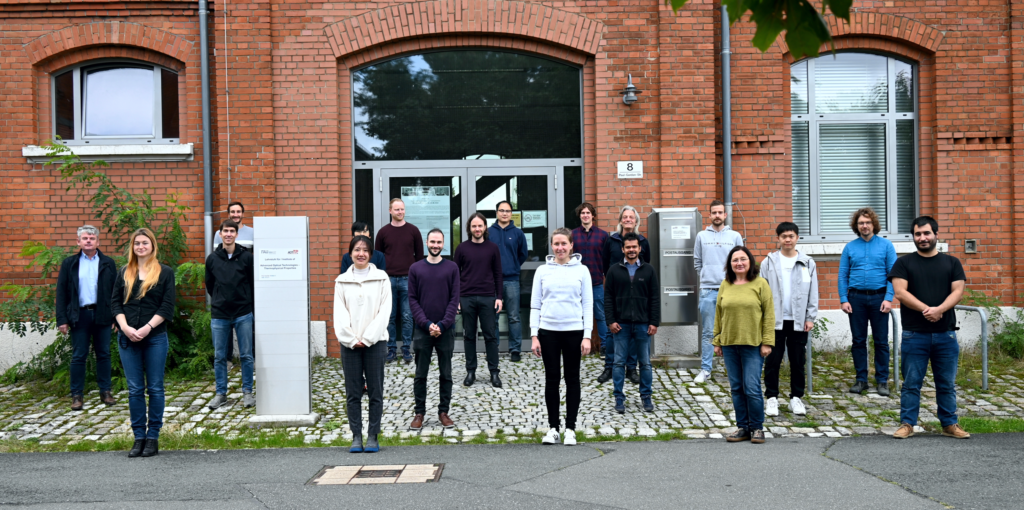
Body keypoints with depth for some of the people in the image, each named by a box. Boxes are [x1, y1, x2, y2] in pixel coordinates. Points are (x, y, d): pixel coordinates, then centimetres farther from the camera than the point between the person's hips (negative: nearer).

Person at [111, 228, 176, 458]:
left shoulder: (165, 273, 3)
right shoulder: (124, 273, 12)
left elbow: (167, 306, -3)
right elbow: (115, 303, 8)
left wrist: (146, 328, -13)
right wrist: (125, 327, -8)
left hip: (155, 337, -3)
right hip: (127, 337, 3)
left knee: (155, 388, 2)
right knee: (134, 389, 5)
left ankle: (153, 437, 9)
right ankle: (139, 437, 12)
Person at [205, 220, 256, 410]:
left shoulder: (247, 257, -3)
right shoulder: (212, 259, 4)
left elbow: (254, 283, 3)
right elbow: (209, 285, 15)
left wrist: (246, 302, 5)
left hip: (243, 314, -2)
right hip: (219, 315, 2)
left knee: (246, 356, 3)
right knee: (219, 357, 7)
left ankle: (247, 392, 14)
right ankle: (221, 393, 17)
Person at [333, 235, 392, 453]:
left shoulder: (381, 278, 3)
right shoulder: (342, 281, 8)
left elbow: (384, 311, -3)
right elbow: (339, 312, 3)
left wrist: (367, 338, -10)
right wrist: (352, 339, -9)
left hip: (375, 342, -1)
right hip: (349, 343, 1)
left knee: (375, 391, 2)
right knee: (353, 392, 4)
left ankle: (373, 436, 9)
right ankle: (356, 436, 11)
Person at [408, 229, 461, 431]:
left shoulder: (452, 268, 3)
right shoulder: (416, 268, 4)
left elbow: (454, 299, -2)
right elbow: (413, 300, 0)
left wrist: (443, 325, -11)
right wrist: (426, 324, -11)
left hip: (446, 329, 0)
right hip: (422, 330, 0)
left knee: (446, 373, 6)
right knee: (420, 374, 5)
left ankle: (443, 411, 15)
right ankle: (419, 412, 13)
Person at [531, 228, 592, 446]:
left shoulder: (581, 270, 3)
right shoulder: (542, 271, 5)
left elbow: (588, 305, 2)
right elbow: (535, 305, 6)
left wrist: (587, 336, -5)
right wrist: (534, 336, -1)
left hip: (574, 331, 0)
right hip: (548, 331, 1)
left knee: (572, 379, 6)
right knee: (552, 379, 5)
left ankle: (570, 428, 15)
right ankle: (553, 427, 15)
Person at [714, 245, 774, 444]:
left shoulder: (760, 284, -1)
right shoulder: (725, 285, 9)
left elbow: (769, 315, -3)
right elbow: (719, 315, 12)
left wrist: (767, 342, -8)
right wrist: (717, 342, 10)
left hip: (753, 345, -4)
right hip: (729, 345, 4)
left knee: (752, 388, -4)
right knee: (736, 388, 9)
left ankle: (757, 428, 11)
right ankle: (742, 427, 19)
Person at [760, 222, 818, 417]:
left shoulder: (808, 263, 5)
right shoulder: (768, 263, 3)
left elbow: (813, 293, 6)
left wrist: (810, 317, 0)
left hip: (799, 320, 1)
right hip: (775, 320, -1)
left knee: (798, 361, 8)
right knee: (773, 361, 3)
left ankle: (796, 397, 18)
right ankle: (771, 397, 12)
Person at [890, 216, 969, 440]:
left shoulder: (952, 263, 11)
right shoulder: (904, 263, 5)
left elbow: (957, 291, 0)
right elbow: (900, 292, -6)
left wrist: (939, 309, -17)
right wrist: (925, 309, -17)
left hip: (946, 335, 2)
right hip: (914, 335, -2)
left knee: (947, 384, 9)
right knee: (911, 384, 2)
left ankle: (950, 424, 19)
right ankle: (907, 424, 9)